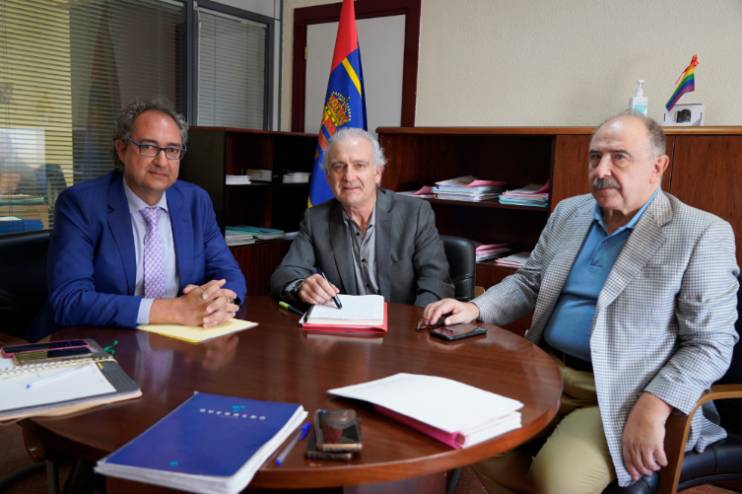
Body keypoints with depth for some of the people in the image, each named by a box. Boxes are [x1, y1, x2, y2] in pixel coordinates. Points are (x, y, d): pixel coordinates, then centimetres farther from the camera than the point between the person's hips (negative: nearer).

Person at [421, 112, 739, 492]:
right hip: (543, 372, 5)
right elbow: (528, 284, 17)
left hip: (618, 395, -5)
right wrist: (474, 309, -1)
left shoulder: (703, 235, -8)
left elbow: (710, 343, -9)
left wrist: (652, 409, -22)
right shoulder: (568, 212, 9)